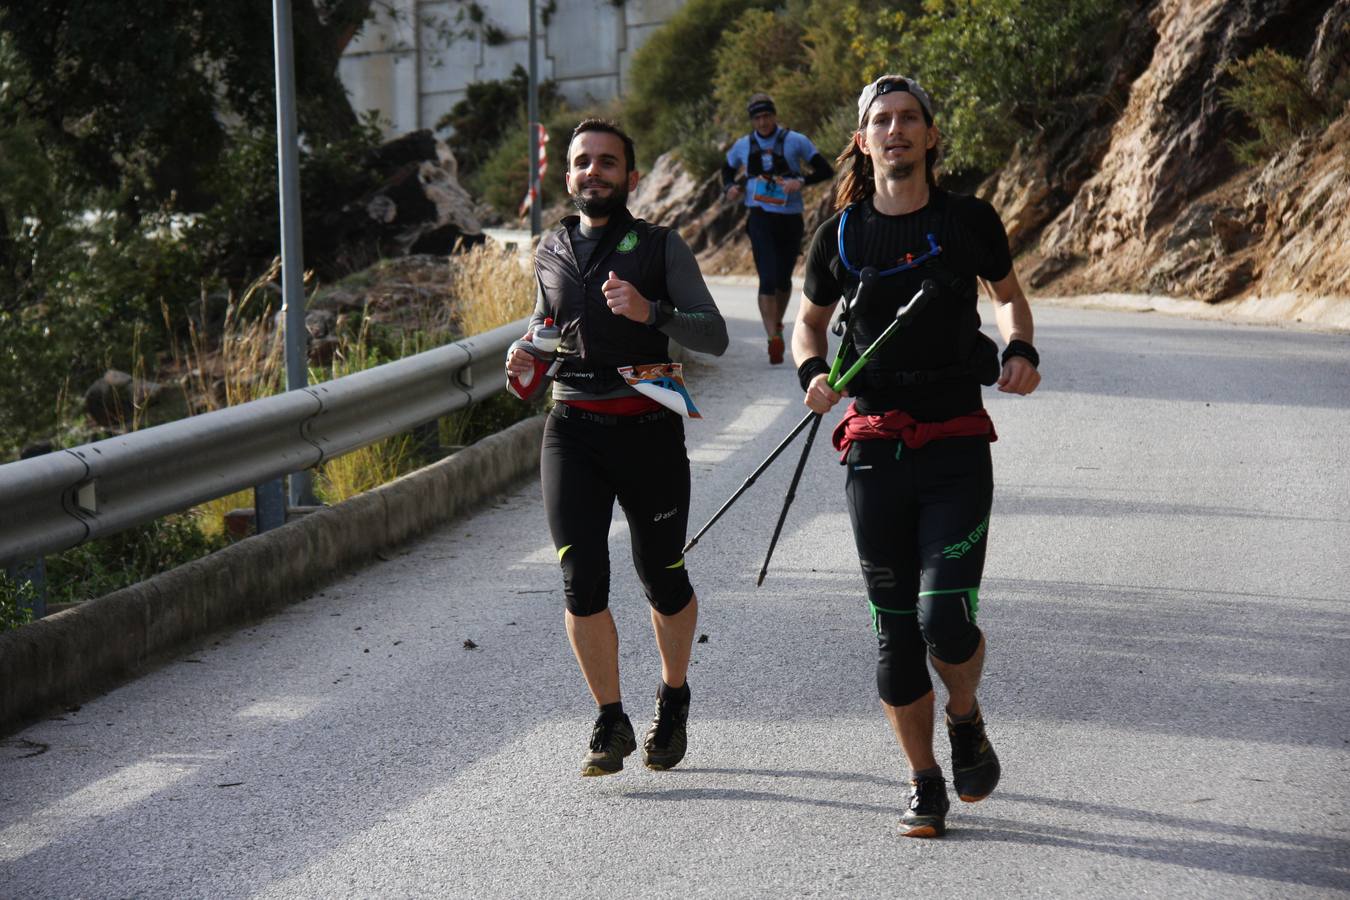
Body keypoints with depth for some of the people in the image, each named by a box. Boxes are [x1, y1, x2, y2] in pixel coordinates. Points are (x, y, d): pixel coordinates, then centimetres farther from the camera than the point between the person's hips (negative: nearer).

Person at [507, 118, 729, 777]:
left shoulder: (661, 247, 1)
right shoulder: (550, 252, 12)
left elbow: (714, 336, -8)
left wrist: (650, 311, -24)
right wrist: (526, 357, 10)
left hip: (648, 431, -2)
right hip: (572, 431, 2)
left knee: (663, 580, 7)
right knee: (582, 582, -11)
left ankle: (673, 698, 34)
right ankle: (610, 723, 3)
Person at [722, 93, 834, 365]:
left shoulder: (795, 141, 0)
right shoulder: (743, 146, 7)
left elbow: (826, 170, -1)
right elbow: (727, 171, 26)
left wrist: (801, 181, -19)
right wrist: (730, 187, 3)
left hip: (790, 219, 0)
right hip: (760, 218, 0)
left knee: (784, 279, 13)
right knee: (768, 279, -15)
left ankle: (777, 324, 39)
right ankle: (773, 338, -20)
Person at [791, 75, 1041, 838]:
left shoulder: (970, 221, 1)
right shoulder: (840, 237, 3)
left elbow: (1010, 293, 19)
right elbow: (809, 321, 19)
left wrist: (1022, 351, -1)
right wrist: (812, 372, -2)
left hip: (957, 451, -2)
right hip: (875, 452, 2)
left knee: (946, 618, -14)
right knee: (895, 631, 5)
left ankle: (966, 718, 19)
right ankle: (926, 783, 20)